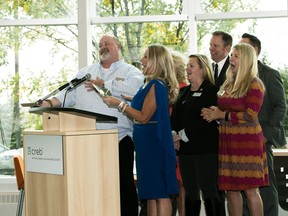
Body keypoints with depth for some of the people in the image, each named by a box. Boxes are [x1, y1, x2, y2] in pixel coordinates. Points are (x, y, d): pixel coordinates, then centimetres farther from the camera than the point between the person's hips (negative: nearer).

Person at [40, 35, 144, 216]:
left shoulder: (130, 71, 6)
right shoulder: (86, 72, 22)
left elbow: (134, 87, -16)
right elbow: (69, 95, 15)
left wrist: (104, 84, -9)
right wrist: (50, 104, -3)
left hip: (119, 139, -4)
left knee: (124, 185, 0)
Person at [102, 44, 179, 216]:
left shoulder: (156, 85, -15)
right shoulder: (154, 84, 14)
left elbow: (143, 117, -19)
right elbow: (142, 115, 16)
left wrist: (119, 104, -13)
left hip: (153, 143, -10)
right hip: (150, 144, 10)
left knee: (159, 193, -6)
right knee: (152, 194, 12)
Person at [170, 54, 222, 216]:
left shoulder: (211, 91, -5)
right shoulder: (185, 92, 18)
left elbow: (208, 121, -14)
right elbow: (175, 117, 17)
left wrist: (184, 134, -13)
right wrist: (174, 135, -1)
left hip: (205, 149, -7)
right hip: (185, 149, 7)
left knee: (209, 191, -6)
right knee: (191, 193, 8)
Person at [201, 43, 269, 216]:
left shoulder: (254, 85, -7)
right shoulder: (228, 84, 14)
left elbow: (250, 115, -14)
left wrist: (222, 114, -11)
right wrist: (213, 113, 0)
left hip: (247, 141, -7)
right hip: (228, 141, 7)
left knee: (250, 189, -5)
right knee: (230, 189, 7)